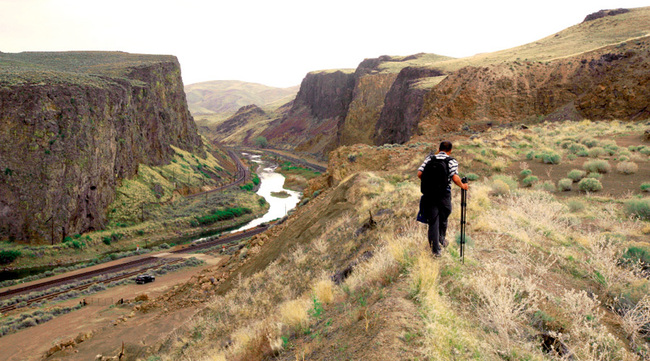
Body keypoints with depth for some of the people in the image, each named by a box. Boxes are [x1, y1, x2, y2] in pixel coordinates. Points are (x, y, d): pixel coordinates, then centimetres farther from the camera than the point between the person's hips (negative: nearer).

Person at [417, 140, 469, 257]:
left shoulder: (429, 158, 4)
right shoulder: (452, 161, -3)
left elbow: (420, 174, -3)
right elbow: (455, 178, -16)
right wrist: (462, 186, 3)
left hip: (430, 194, 2)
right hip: (444, 194, -1)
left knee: (433, 221, 5)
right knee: (443, 219, 21)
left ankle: (435, 249, 6)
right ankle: (441, 239, 42)